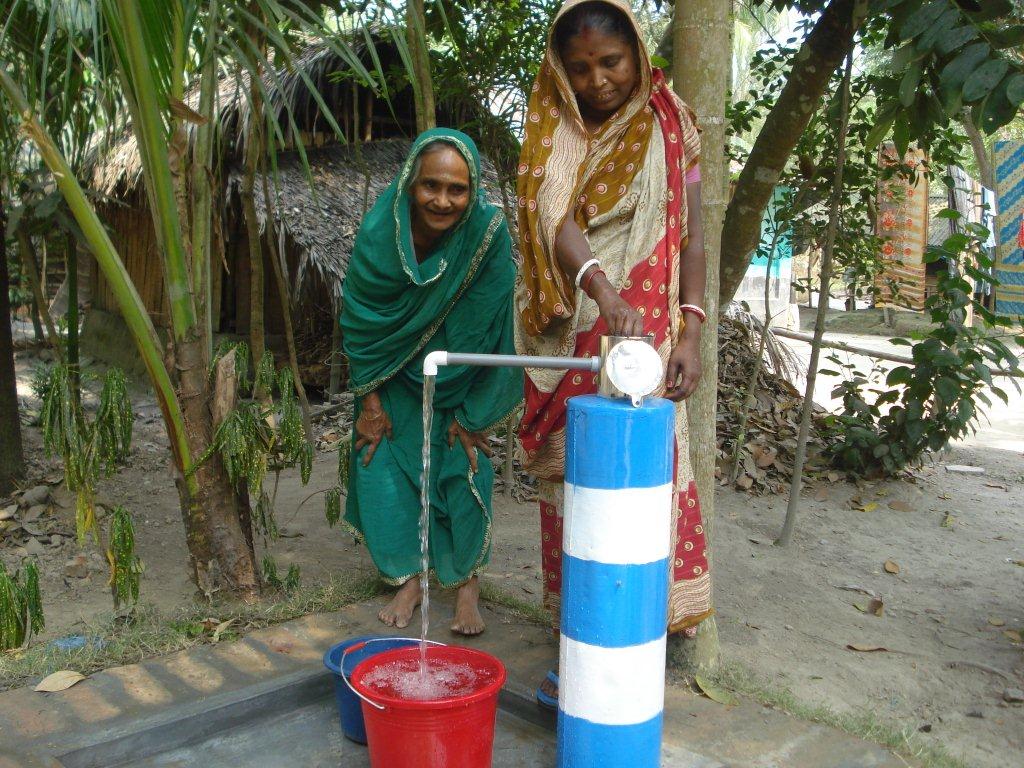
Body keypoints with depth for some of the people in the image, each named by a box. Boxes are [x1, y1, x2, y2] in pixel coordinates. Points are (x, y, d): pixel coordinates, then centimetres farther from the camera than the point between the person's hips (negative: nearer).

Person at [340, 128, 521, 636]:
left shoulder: (489, 233, -28)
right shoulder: (379, 231, -25)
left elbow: (480, 329, -19)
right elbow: (359, 319, -13)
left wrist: (466, 413, -14)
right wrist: (369, 400, -9)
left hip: (458, 379, -1)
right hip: (394, 374, 2)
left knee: (464, 464, -5)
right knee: (383, 461, -1)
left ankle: (467, 584, 11)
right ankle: (408, 579, 14)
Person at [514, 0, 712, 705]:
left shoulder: (670, 128, 6)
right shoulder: (555, 133, 5)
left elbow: (693, 236, 4)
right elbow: (555, 218, -13)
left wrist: (690, 333, -6)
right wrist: (604, 291, -31)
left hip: (646, 336, -1)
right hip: (571, 341, 1)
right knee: (572, 479, 3)